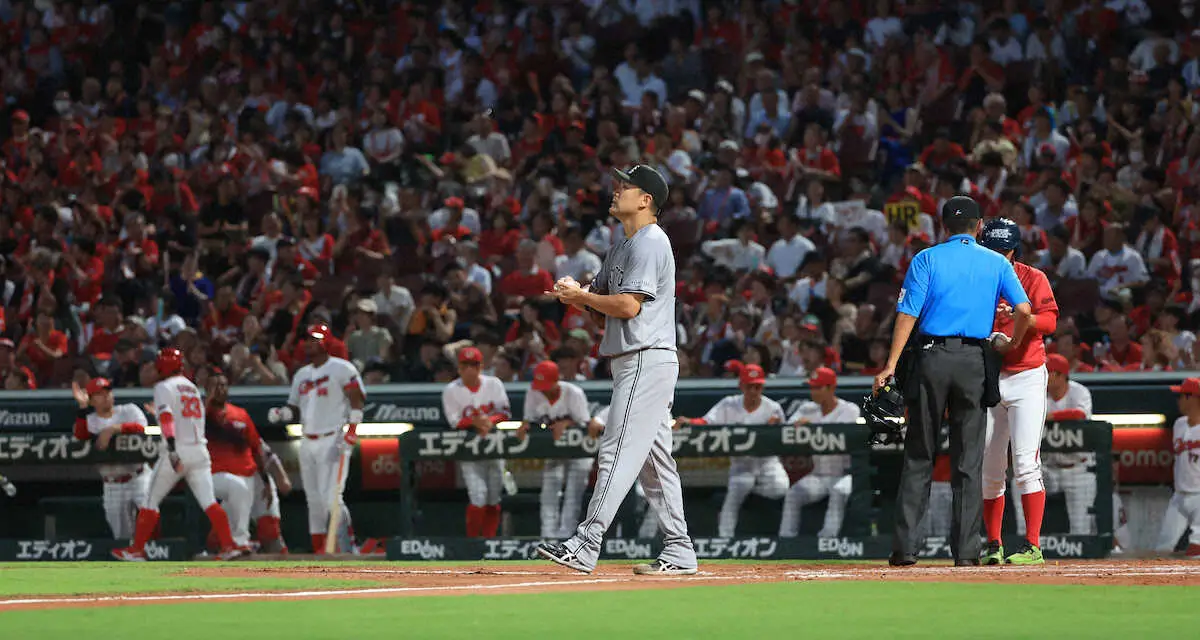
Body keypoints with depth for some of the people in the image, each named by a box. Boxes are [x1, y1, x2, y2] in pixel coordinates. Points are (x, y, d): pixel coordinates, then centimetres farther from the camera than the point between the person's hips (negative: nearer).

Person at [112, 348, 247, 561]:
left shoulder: (164, 387, -1)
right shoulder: (192, 387, 20)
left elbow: (167, 417, -15)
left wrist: (172, 450, -26)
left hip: (178, 449, -6)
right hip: (200, 450, 6)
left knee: (151, 501, 4)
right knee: (208, 501, -1)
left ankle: (137, 550, 6)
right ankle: (229, 545, -16)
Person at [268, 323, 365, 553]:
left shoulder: (341, 369, -3)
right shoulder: (301, 375, 19)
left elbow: (357, 400, -8)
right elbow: (295, 409, 22)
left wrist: (351, 432, -18)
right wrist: (280, 413, 0)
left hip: (333, 440, -7)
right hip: (308, 443, 7)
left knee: (331, 498, -17)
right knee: (314, 501, 7)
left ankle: (348, 548, -12)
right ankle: (319, 553, 10)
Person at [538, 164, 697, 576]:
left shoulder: (650, 242, -11)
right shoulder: (621, 249, 21)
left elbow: (628, 306, -20)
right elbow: (603, 308, 21)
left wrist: (579, 295, -9)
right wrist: (579, 297, -1)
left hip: (647, 360, -11)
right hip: (631, 362, 11)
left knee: (617, 453, -14)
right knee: (654, 459, 10)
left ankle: (585, 547, -20)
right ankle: (678, 553, 12)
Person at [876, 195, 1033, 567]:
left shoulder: (927, 260, 3)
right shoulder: (997, 264, 8)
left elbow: (908, 314, -5)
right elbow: (1023, 310, -3)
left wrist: (891, 365, -7)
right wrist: (1011, 345, 15)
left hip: (932, 357, -1)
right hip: (974, 361, 1)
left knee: (919, 457, 5)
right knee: (969, 460, 4)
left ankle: (905, 547, 1)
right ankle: (965, 549, 1)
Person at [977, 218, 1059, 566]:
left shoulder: (1033, 279, 2)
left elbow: (1049, 321, -11)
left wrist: (1017, 313, -28)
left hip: (1026, 377, -4)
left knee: (1025, 462, -13)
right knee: (988, 468, 5)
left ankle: (1033, 546, -14)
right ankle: (993, 546, 14)